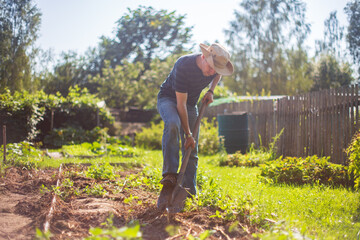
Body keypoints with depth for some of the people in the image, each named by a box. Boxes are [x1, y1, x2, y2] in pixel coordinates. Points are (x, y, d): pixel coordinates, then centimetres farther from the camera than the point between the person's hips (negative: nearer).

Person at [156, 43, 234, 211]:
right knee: (173, 124, -39)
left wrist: (210, 91, -3)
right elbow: (180, 104, -29)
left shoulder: (216, 66, -14)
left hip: (191, 105, 6)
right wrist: (188, 134, -27)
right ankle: (169, 178, -41)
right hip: (168, 99, -6)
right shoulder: (183, 65, -33)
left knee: (191, 152, -1)